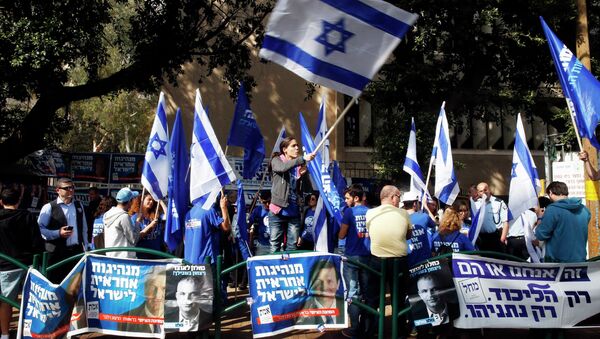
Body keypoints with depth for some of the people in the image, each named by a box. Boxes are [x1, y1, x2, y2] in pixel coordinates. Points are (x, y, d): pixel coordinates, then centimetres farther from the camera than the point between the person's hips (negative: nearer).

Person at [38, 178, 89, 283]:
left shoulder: (79, 205, 10)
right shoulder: (49, 208, -7)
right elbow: (40, 229, -11)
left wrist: (85, 247, 13)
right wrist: (58, 233, -21)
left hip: (77, 251, 5)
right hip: (57, 253, -4)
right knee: (56, 284, 3)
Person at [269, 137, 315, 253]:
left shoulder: (299, 166, 10)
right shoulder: (277, 161, 1)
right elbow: (282, 168, -24)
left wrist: (303, 174, -8)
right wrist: (302, 159, -32)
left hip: (294, 212, 3)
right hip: (278, 211, -3)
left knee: (292, 247, 5)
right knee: (275, 247, 1)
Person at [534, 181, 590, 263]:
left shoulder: (553, 210, -17)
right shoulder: (584, 210, 5)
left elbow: (541, 235, -13)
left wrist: (541, 218, 4)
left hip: (557, 262, -6)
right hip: (580, 260, 6)